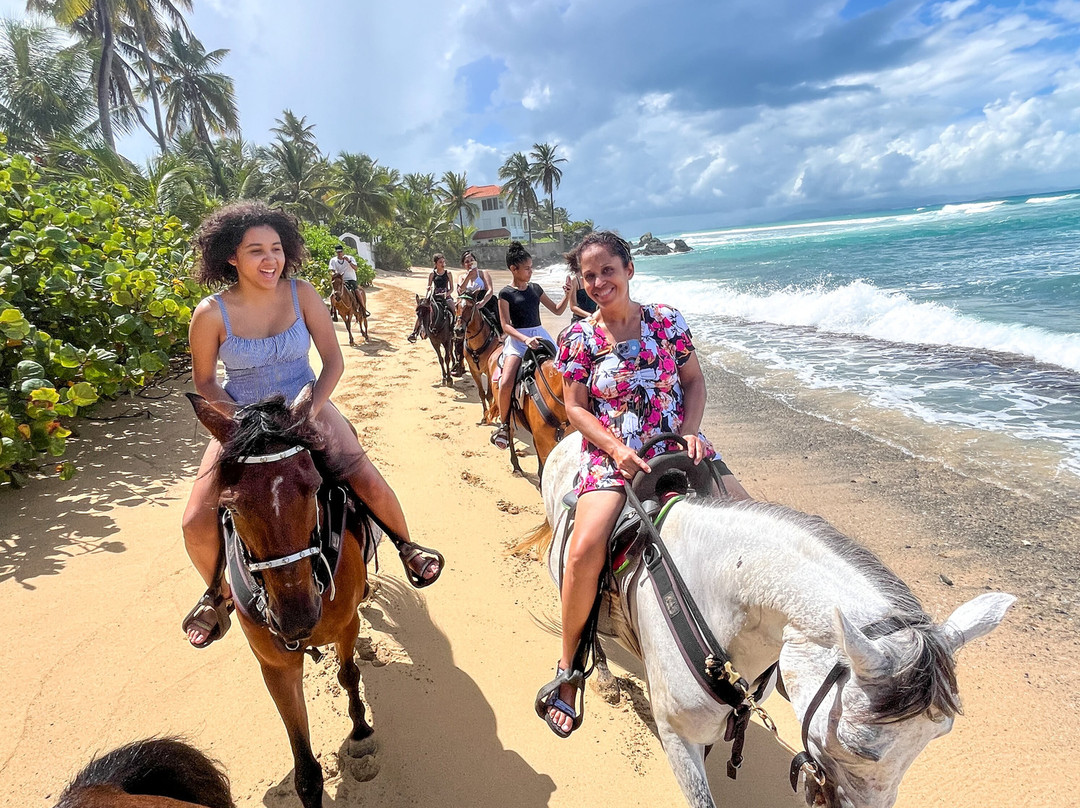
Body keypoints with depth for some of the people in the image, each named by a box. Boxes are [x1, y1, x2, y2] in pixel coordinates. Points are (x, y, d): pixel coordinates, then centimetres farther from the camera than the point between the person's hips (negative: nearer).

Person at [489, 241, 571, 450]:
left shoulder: (535, 289, 12)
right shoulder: (506, 294, -3)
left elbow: (557, 310, 18)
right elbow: (506, 325, -10)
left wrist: (567, 295, 0)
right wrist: (525, 339, -25)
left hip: (540, 334, 5)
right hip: (517, 339, -5)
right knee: (506, 383, -23)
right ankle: (504, 425, -3)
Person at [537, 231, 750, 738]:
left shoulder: (668, 321, 4)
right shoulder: (579, 337, 1)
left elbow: (694, 381, 9)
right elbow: (576, 407, 0)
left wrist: (691, 431, -8)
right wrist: (618, 449, -15)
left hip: (677, 447, 3)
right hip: (612, 455, -2)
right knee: (586, 547, -26)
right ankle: (567, 669, -1)